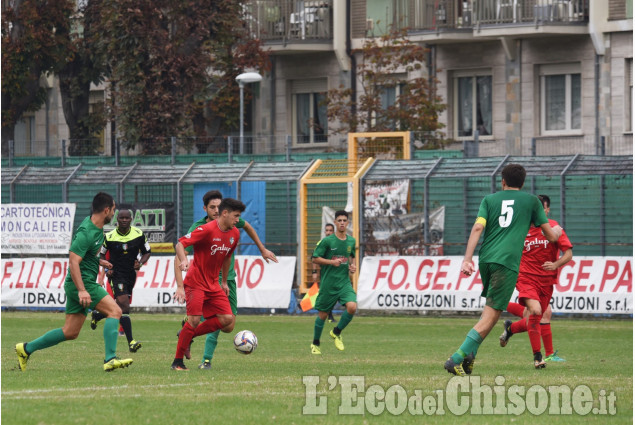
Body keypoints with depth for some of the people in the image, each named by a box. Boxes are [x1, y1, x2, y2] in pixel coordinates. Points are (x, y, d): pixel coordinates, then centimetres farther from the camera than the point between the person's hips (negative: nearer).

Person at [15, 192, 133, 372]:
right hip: (81, 283, -10)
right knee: (115, 311, -19)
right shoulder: (86, 232, -19)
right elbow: (73, 262, -25)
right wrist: (82, 290, -30)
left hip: (83, 284, 10)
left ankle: (26, 349, 20)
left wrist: (98, 261, 27)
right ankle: (110, 360, -24)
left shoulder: (96, 227, 12)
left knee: (70, 332, 11)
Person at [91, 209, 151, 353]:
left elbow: (147, 252, 11)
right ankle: (131, 342, -23)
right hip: (116, 275, -4)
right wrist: (107, 269, -7)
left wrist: (140, 262, -10)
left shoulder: (139, 235, -1)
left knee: (122, 307, 13)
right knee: (124, 305, -19)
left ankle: (96, 316, 44)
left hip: (130, 275, 4)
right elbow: (102, 254, 8)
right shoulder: (109, 237, -7)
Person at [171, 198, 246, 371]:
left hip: (213, 285, 7)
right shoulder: (207, 230, -17)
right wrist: (184, 260, -41)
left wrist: (224, 282, 26)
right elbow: (180, 244, -21)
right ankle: (177, 361, -5)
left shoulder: (234, 234, 6)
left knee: (227, 321, -6)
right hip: (195, 283, -7)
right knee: (195, 319, -19)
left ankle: (188, 335, 12)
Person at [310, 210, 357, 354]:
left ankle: (337, 332, 6)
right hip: (328, 283, -3)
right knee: (322, 314, 6)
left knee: (352, 307, -20)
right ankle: (315, 344, 27)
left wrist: (353, 265, 5)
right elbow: (315, 259, -5)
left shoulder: (351, 241, 6)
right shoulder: (327, 241, -7)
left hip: (345, 282, 3)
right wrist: (331, 262, -17)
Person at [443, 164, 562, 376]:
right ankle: (457, 358, -19)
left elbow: (478, 227, -2)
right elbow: (551, 236, 17)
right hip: (507, 262, -4)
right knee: (491, 315, -7)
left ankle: (470, 353, 10)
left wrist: (467, 259, -7)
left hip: (486, 259, 4)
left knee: (491, 306, 24)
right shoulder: (531, 201, 12)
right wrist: (557, 231, 40)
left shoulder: (490, 199, 15)